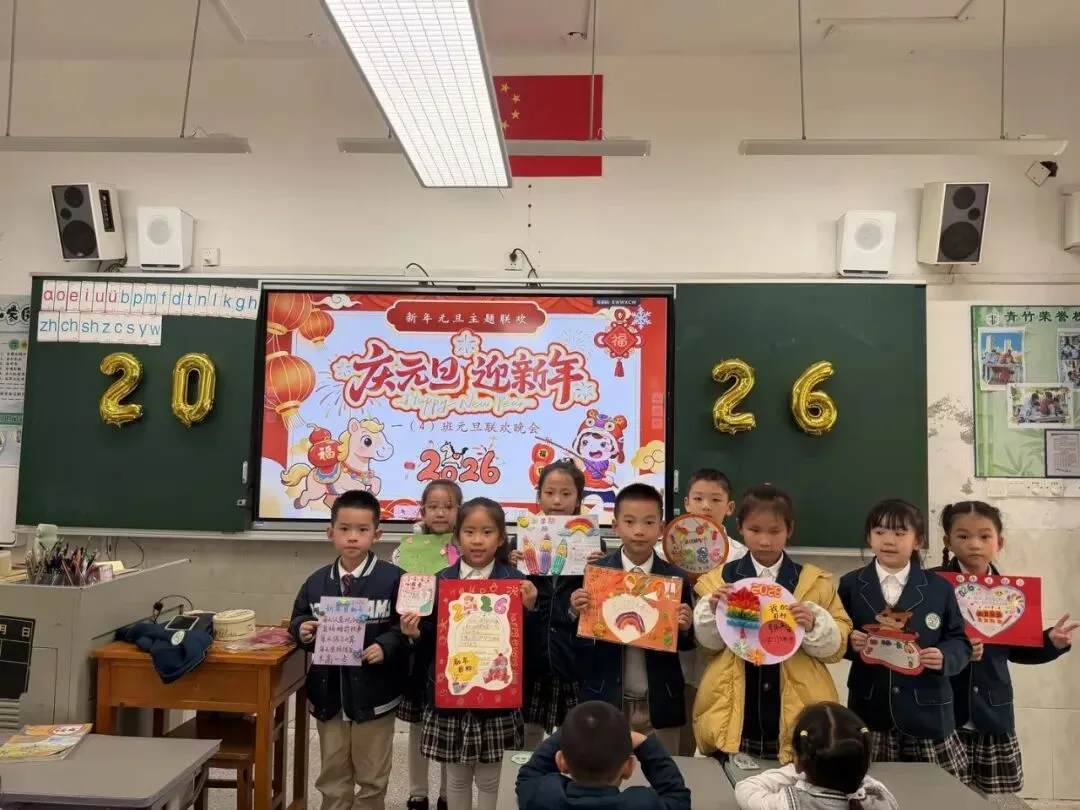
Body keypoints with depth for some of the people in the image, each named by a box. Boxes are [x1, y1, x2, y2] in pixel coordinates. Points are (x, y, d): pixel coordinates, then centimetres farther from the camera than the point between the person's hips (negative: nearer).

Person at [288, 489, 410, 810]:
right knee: (332, 776, 19)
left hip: (373, 695, -3)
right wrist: (302, 631, -11)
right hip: (328, 694, 4)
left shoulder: (392, 579, -12)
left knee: (372, 777, 13)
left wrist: (386, 646, -27)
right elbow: (298, 620, 10)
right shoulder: (317, 582, 1)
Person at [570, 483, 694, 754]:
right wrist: (575, 613, -21)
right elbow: (579, 641, -2)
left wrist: (685, 628, -16)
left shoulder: (677, 579, -2)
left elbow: (686, 645, 5)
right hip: (605, 701, -1)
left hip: (660, 704, 1)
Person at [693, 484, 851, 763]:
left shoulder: (815, 581, 2)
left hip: (796, 718, 0)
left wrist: (814, 625, -16)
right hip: (734, 716, 0)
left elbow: (836, 647, 3)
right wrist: (713, 610, -15)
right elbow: (707, 641, 2)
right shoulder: (721, 578, 3)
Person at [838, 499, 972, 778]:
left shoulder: (939, 588, 5)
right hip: (871, 713, 0)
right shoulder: (851, 585, 4)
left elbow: (959, 642, 4)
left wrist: (945, 657, -15)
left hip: (926, 714, 0)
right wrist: (850, 642, -14)